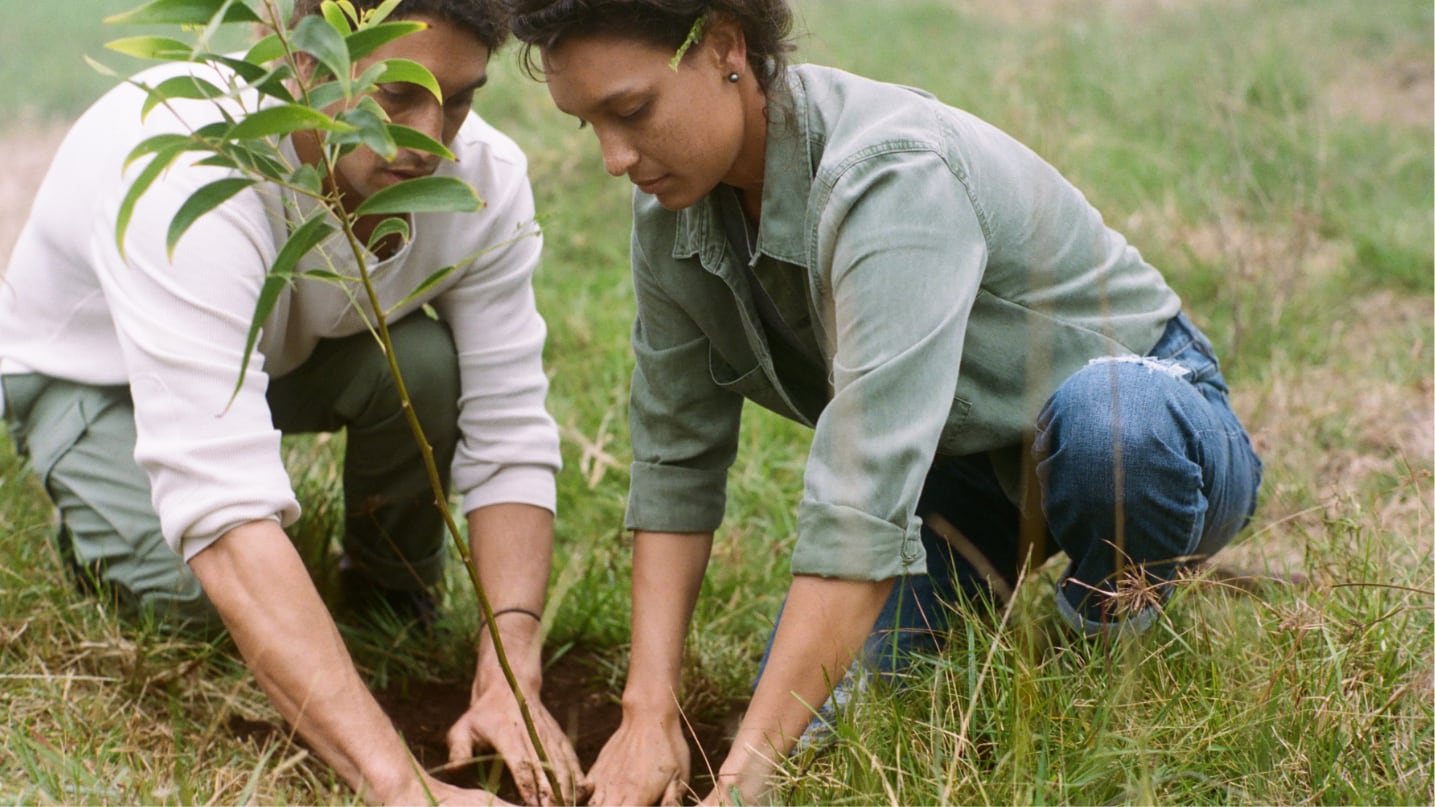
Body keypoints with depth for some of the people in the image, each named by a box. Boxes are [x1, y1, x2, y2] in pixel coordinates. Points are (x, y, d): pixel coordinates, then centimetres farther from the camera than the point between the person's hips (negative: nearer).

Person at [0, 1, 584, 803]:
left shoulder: (485, 175, -28)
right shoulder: (187, 179, -44)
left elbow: (510, 441, -25)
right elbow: (227, 520, -52)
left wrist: (512, 683, -41)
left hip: (296, 347, 4)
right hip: (94, 367, -3)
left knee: (428, 364, -28)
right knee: (188, 585, -29)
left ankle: (396, 595, 3)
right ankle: (102, 511, 9)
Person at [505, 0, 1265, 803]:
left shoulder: (892, 180, -35)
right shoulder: (673, 206, -12)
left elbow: (864, 505, -42)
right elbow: (676, 457, -7)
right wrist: (649, 712, -16)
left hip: (1145, 419, -5)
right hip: (965, 465, 6)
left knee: (1107, 420, -41)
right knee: (815, 720, -14)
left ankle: (1111, 633, -8)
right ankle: (997, 571, 15)